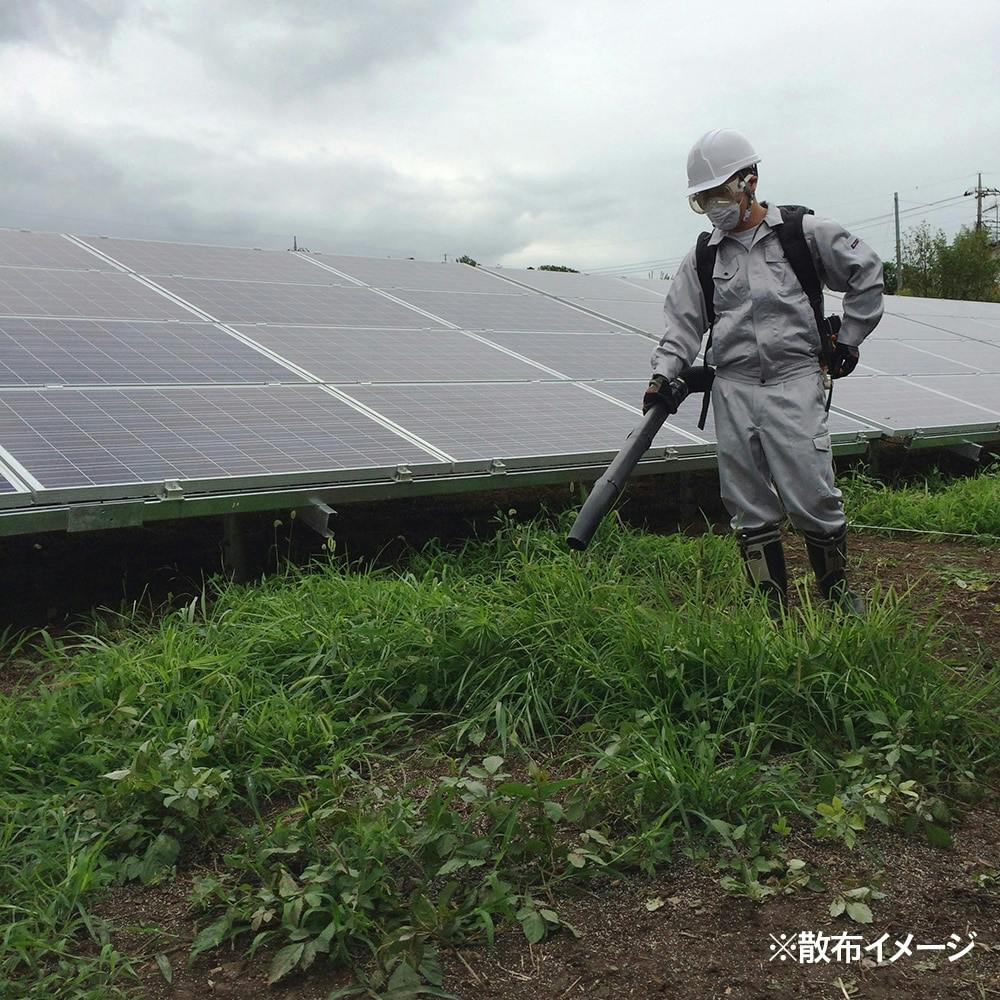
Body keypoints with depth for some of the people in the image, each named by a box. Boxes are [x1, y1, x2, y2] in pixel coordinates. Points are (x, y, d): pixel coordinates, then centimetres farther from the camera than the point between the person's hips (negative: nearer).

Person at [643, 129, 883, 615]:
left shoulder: (803, 233, 3)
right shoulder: (703, 257, 11)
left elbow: (867, 270, 10)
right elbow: (682, 321, 6)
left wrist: (848, 339, 8)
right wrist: (663, 375, -9)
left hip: (794, 382, -3)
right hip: (732, 390, 3)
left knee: (811, 498, -8)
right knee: (749, 506, 4)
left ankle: (837, 587, 16)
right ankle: (773, 602, 16)